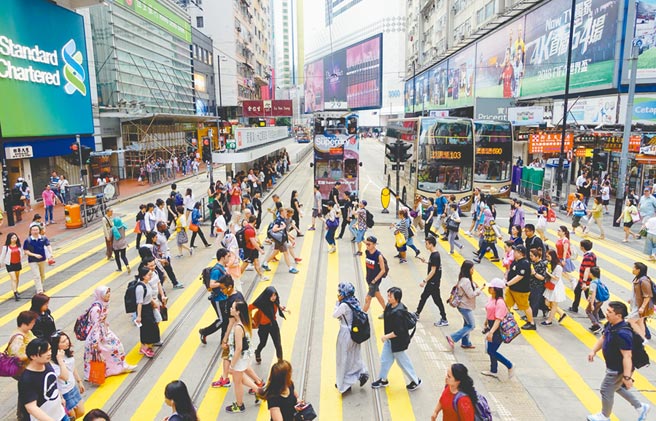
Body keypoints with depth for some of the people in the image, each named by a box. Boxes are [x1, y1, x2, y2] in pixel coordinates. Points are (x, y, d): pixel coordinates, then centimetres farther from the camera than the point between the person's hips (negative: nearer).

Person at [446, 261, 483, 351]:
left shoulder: (465, 279, 7)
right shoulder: (466, 281, -24)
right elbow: (471, 294, -21)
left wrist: (476, 287, -2)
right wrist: (480, 289, -11)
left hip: (465, 305, 10)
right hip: (465, 306, -10)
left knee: (467, 324, 19)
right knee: (471, 325, -3)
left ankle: (465, 343, 30)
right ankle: (452, 338, -6)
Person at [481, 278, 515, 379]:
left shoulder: (500, 302, -25)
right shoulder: (491, 298, 2)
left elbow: (498, 319, -28)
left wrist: (491, 332, -33)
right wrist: (486, 325, 25)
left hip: (498, 330, -9)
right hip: (491, 327, 9)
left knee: (491, 351, -2)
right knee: (490, 351, 17)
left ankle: (510, 366, 16)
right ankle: (493, 371, 33)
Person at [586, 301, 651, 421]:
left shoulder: (622, 334, -34)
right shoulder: (611, 325, -6)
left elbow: (627, 356, -32)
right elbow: (603, 338, 11)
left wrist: (627, 377, -30)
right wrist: (593, 351, 1)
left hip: (619, 369, -9)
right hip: (613, 366, 9)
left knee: (606, 390, 10)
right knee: (617, 387, 28)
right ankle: (640, 407, 44)